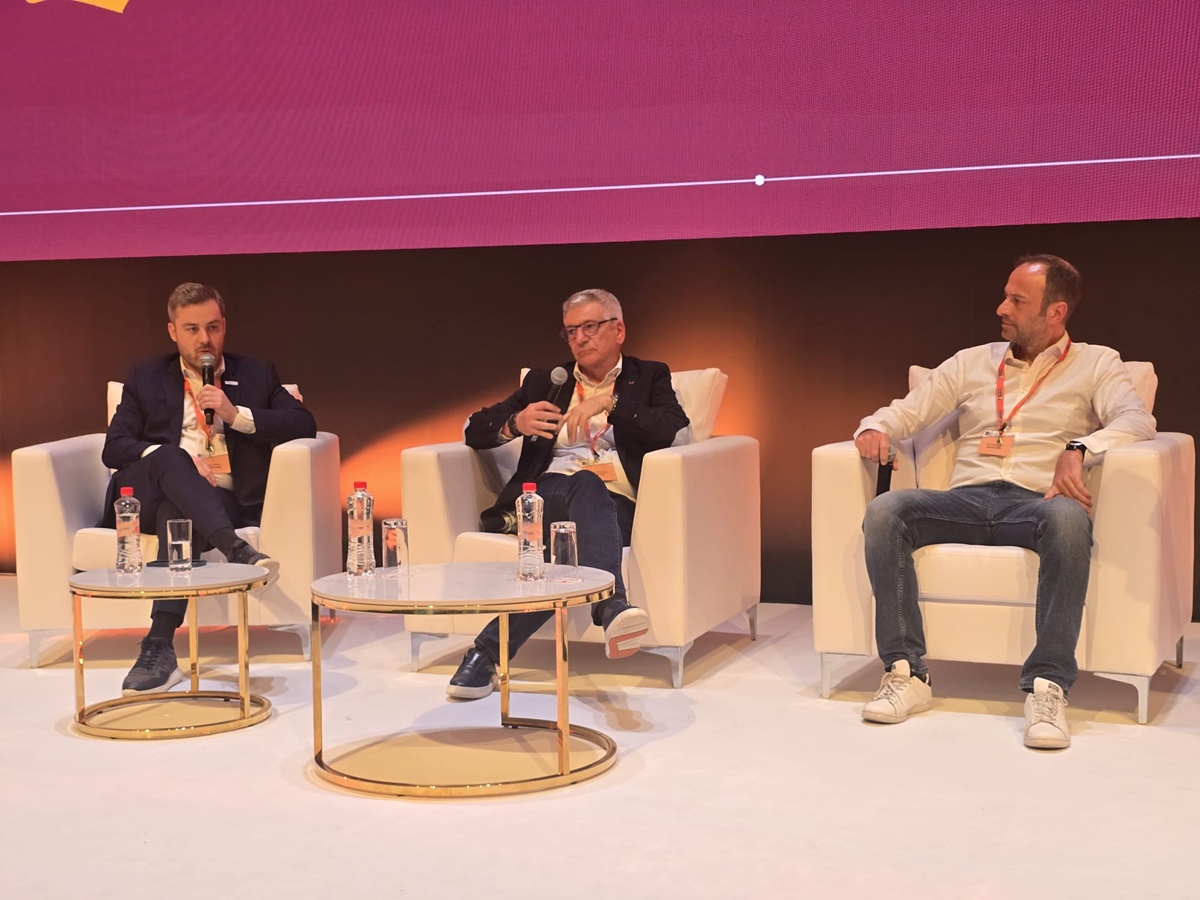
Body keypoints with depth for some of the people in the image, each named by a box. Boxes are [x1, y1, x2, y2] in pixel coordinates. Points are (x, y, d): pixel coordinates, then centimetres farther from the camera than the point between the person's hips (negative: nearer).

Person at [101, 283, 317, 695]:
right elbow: (114, 447, 7)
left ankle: (159, 648, -44)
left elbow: (304, 424, 6)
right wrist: (174, 459, -13)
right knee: (169, 457, -34)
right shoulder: (146, 378, 20)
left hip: (221, 499, -1)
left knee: (179, 514, -36)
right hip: (149, 493, 1)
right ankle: (237, 551, -50)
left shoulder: (256, 375, 20)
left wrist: (237, 414, -7)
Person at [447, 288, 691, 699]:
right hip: (547, 493, 1)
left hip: (614, 504, 0)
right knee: (586, 484, -38)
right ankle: (611, 607, -60)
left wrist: (608, 403, -8)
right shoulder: (544, 381, 27)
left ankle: (490, 650, -45)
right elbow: (474, 430, 20)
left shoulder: (649, 377, 22)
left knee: (575, 540, -38)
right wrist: (516, 422, -3)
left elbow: (679, 433, 0)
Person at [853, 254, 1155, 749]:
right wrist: (875, 428, -4)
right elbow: (907, 410, 21)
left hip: (1036, 501, -3)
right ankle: (906, 673, -27)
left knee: (1068, 519, -39)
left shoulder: (1096, 364, 13)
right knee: (885, 510, -27)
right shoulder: (972, 362, 23)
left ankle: (1047, 686, -37)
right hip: (965, 499, 3)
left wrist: (1078, 449, -25)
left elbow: (1137, 420, -5)